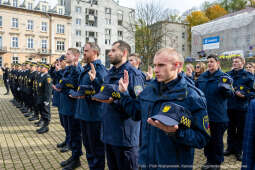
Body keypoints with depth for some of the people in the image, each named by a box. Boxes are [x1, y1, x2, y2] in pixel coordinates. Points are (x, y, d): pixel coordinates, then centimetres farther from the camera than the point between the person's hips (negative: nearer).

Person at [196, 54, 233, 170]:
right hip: (204, 114, 5)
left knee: (217, 141, 8)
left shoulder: (223, 77, -7)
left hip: (218, 115, -5)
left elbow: (229, 94, -13)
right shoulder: (202, 77, 8)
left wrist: (225, 88, -33)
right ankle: (210, 161, 33)